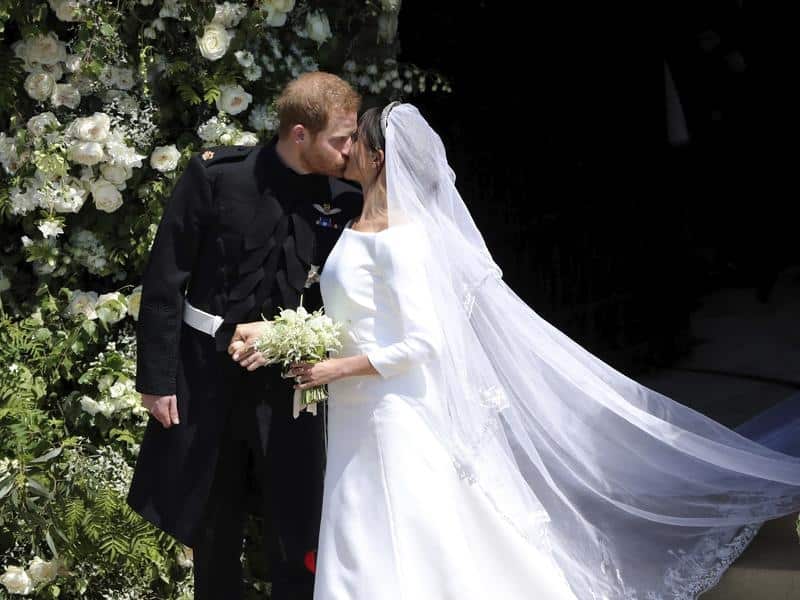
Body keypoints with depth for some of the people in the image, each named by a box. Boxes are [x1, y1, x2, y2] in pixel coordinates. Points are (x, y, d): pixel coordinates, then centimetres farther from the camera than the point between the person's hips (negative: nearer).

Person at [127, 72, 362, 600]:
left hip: (287, 379, 1)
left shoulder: (346, 200, -6)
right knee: (214, 534, 15)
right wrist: (156, 378, -7)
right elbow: (165, 281, -7)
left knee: (305, 538, -1)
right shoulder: (215, 175, -12)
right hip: (207, 377, -1)